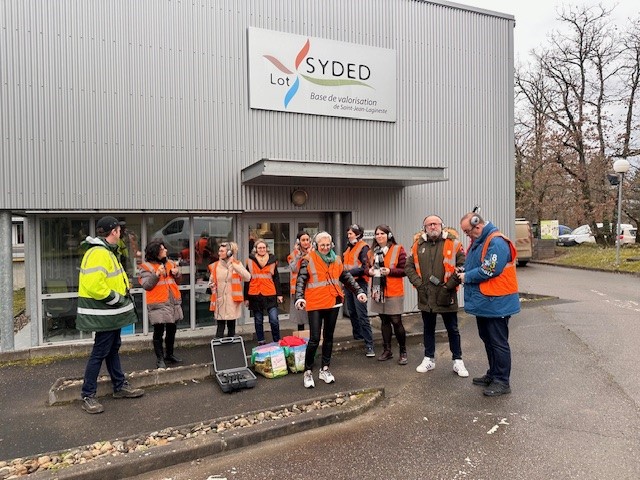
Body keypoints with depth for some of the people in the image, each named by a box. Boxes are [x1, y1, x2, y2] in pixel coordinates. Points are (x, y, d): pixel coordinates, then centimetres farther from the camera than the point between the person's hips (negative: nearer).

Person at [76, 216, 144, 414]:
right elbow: (94, 285, -31)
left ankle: (120, 386, 30)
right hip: (103, 314, -11)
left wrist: (123, 298, 12)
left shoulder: (107, 251, 14)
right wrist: (115, 298, -20)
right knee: (100, 352, -2)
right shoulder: (98, 253, -21)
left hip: (111, 312, 11)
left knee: (113, 349, 18)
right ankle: (88, 396, 9)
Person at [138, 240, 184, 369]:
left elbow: (178, 280, 18)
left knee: (172, 330, 15)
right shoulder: (146, 267, -5)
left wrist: (177, 273, -4)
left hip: (174, 302, 6)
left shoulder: (170, 263, 11)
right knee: (159, 332, 1)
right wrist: (157, 274, -23)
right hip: (158, 304, -6)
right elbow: (146, 285, -12)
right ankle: (160, 358, 12)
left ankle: (169, 355, 30)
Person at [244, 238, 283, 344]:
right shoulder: (250, 261, 5)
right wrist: (246, 297, 5)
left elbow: (276, 278, 11)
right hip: (255, 295, 1)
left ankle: (277, 342, 8)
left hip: (270, 295, 0)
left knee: (274, 320, -7)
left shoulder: (272, 260, 8)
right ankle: (261, 343, 20)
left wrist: (279, 294, 6)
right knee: (258, 321, 9)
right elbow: (247, 280, 7)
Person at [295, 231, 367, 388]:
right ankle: (308, 371, 10)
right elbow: (301, 280, -13)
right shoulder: (308, 260, -6)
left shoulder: (336, 260, 9)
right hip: (315, 305, -5)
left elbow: (346, 278, 14)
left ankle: (325, 369, 27)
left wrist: (358, 291, 4)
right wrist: (299, 297, -28)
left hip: (333, 303, 5)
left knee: (328, 337, 14)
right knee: (314, 339, -6)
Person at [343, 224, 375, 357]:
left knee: (362, 315, -10)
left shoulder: (363, 247, -9)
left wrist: (349, 272, -20)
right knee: (352, 313, 15)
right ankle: (357, 336, 30)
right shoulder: (349, 247, 16)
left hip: (359, 283, -8)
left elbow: (365, 267, -18)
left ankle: (369, 345, -7)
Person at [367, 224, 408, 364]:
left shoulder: (398, 249, -7)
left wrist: (390, 271, -21)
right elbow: (368, 268, 20)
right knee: (384, 321, 13)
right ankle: (387, 350, 24)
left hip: (393, 292, -5)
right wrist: (369, 271, -1)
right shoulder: (372, 252, 10)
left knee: (396, 322, -2)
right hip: (378, 291, 5)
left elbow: (404, 270, -9)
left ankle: (403, 352, 14)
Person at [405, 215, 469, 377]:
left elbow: (463, 266, -10)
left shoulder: (453, 243, -5)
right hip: (425, 296, 3)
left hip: (446, 296, -3)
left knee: (452, 330, 9)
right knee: (428, 329, 16)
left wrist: (449, 286, -14)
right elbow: (409, 267, 7)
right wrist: (418, 284, -5)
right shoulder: (418, 245, 5)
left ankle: (457, 361, 23)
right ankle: (429, 359, 30)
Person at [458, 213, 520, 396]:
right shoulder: (478, 241, 11)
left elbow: (489, 271, -26)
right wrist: (464, 271, 1)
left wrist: (467, 277, -14)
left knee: (498, 342, 0)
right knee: (487, 339, 19)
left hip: (496, 303, -10)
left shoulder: (496, 242, -20)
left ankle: (502, 381, 11)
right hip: (483, 302, 10)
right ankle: (493, 374, 32)